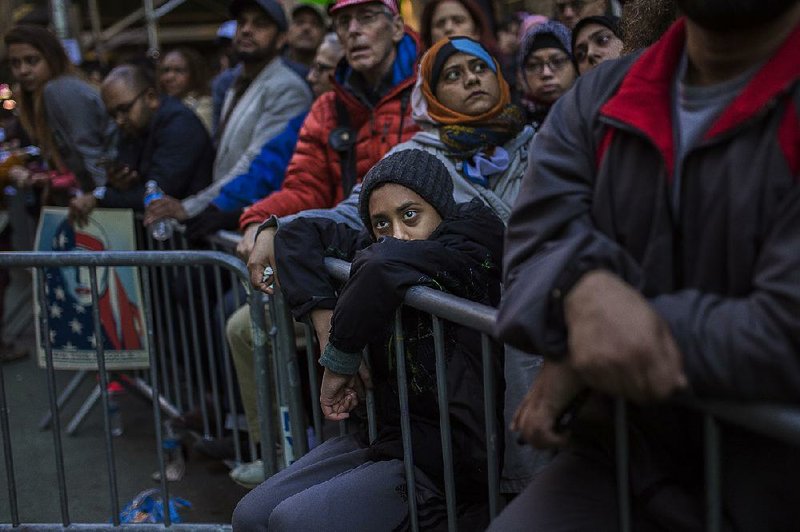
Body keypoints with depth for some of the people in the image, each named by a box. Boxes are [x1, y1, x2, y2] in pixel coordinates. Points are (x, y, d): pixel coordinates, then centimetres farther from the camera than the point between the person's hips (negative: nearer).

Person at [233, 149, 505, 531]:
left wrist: (340, 360, -19)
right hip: (382, 436, 8)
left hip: (441, 461, -8)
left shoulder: (470, 255, -16)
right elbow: (300, 233, 11)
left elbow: (386, 266, -33)